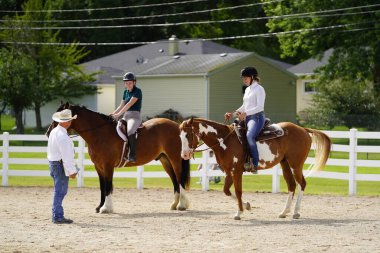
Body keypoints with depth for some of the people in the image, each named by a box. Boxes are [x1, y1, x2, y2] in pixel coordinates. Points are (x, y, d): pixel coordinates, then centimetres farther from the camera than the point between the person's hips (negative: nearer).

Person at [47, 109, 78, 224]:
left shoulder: (54, 131, 10)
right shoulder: (62, 136, -22)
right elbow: (66, 155, -22)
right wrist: (72, 171, -17)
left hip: (53, 162, 10)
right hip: (60, 164, -10)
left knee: (60, 191, 18)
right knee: (60, 191, -5)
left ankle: (57, 215, 25)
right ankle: (58, 216, -2)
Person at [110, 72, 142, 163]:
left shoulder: (137, 91, -6)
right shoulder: (126, 92, 17)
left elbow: (129, 104, -16)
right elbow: (121, 106, 19)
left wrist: (118, 114, -22)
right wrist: (113, 114, 3)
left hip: (135, 116, -9)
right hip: (125, 116, 9)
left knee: (130, 131, -36)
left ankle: (132, 155, -38)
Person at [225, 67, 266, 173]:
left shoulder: (259, 89, -6)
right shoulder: (247, 90, 20)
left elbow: (260, 107, -17)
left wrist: (245, 113, -26)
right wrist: (233, 113, 14)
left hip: (257, 117, -10)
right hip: (247, 118, 10)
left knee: (250, 135, -35)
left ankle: (254, 165, -33)